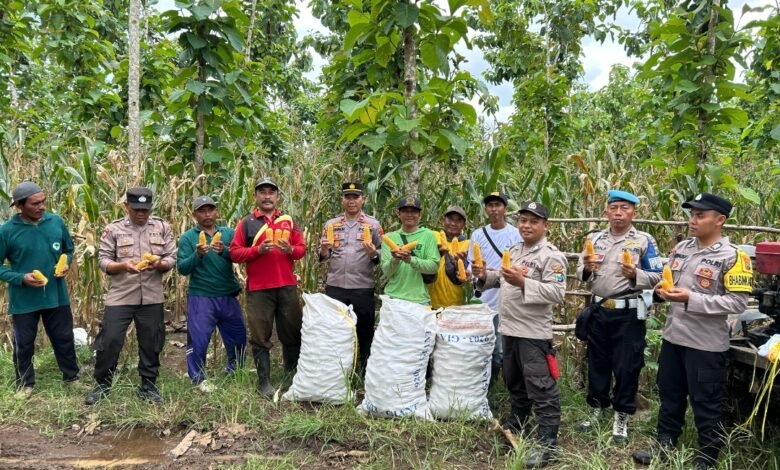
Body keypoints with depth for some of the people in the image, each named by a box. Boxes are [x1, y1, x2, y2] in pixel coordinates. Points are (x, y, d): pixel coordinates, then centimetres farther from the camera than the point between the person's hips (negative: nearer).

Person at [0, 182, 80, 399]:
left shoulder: (56, 222, -5)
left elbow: (69, 249, 11)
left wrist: (66, 264, -9)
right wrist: (21, 278, -20)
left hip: (56, 295, 2)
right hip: (23, 300, -2)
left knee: (64, 338, 15)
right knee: (23, 344, 14)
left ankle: (72, 377, 34)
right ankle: (25, 384, 34)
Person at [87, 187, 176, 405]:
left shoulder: (162, 228, 4)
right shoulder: (113, 229, 0)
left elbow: (172, 259, 2)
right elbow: (103, 261, -3)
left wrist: (158, 264, -19)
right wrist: (123, 266, -22)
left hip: (151, 298, 1)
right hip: (119, 296, -1)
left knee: (151, 343, 9)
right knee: (109, 341, 1)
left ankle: (148, 387, 24)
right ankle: (102, 385, 22)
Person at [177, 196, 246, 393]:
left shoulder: (229, 233, 6)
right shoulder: (188, 237, 0)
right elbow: (182, 268, -7)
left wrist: (224, 251, -26)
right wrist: (197, 254, -23)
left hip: (228, 296, 3)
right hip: (200, 297, -3)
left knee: (238, 337, 13)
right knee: (198, 340, 1)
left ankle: (234, 373, 33)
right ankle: (199, 379, 18)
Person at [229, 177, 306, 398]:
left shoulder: (288, 221, 12)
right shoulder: (246, 223, 4)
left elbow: (301, 248, 11)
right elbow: (234, 253, -2)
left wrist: (290, 250, -11)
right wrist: (257, 250, -16)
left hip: (287, 287, 3)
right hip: (258, 289, -2)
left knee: (293, 334, 9)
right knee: (260, 337, 3)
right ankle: (264, 382, 14)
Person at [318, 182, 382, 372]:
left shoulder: (373, 224, 1)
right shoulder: (331, 224, 8)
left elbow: (382, 257, 2)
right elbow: (322, 256, 11)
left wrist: (373, 254, -19)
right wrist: (324, 250, -11)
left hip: (363, 287, -2)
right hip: (334, 286, 2)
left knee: (365, 330, 9)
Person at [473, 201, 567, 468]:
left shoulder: (551, 256, -13)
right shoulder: (515, 251, 12)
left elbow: (557, 294, -21)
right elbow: (504, 281, 22)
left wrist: (523, 282, -28)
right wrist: (486, 275, 2)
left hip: (534, 333, -8)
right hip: (509, 328, 9)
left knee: (540, 387, -4)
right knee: (514, 382, 21)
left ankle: (547, 441, 4)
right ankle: (518, 424, 37)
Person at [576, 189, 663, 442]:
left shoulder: (645, 241, -4)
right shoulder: (594, 239, 8)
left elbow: (657, 276, -5)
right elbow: (580, 273, 9)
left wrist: (635, 274, -23)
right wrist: (586, 268, -13)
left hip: (628, 313, -4)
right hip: (598, 310, 4)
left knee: (626, 366, 4)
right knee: (597, 362, 14)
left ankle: (621, 416, 19)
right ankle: (596, 407, 30)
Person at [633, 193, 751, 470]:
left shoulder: (733, 256, -13)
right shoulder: (681, 248, 8)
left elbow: (738, 302, -19)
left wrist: (691, 299, -24)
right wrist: (663, 290, -5)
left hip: (706, 343, -6)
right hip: (673, 336, 7)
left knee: (706, 405, 8)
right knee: (669, 396, 19)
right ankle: (663, 446, 34)